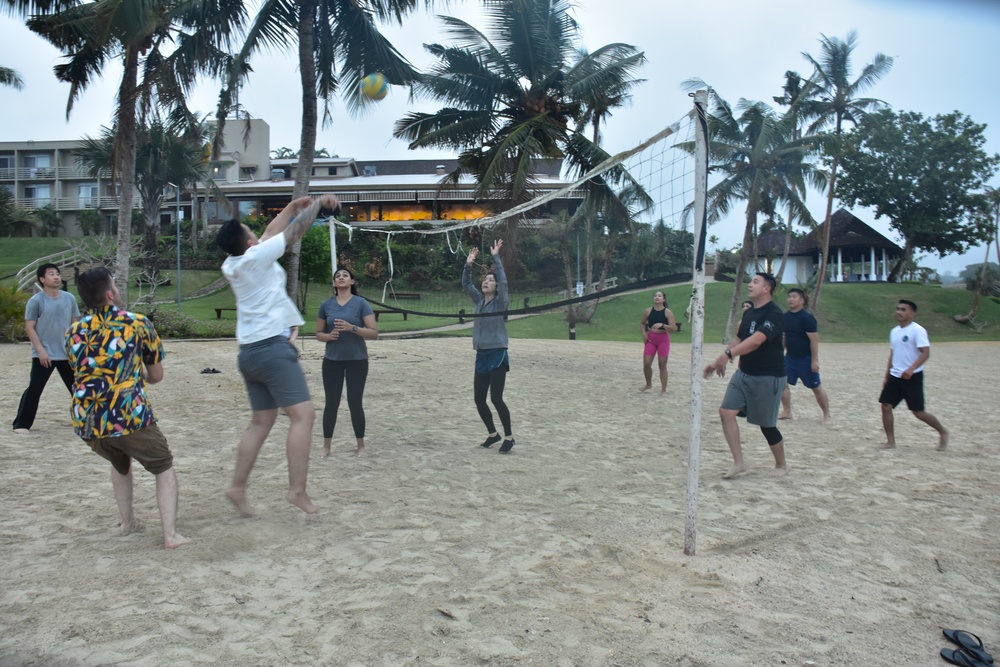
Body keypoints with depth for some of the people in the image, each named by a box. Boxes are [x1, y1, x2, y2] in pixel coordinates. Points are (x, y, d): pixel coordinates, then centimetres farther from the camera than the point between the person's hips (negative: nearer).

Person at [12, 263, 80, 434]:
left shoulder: (69, 298, 3)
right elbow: (29, 327, -9)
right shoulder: (35, 301, -9)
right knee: (34, 389, -3)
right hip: (43, 355, -4)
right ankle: (22, 424, 7)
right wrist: (41, 350, -15)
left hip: (67, 354, 4)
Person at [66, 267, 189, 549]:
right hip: (128, 416, -5)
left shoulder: (73, 332, 12)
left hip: (86, 422, 5)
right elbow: (156, 375, 9)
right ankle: (171, 535, 1)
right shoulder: (137, 323, 2)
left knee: (120, 464, 34)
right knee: (164, 469, 14)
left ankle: (127, 523, 35)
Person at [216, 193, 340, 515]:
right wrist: (319, 202, 13)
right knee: (302, 414, -8)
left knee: (261, 421, 14)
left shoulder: (230, 266, 13)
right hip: (272, 346, -9)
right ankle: (297, 489, -12)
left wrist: (291, 207, 31)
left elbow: (270, 234, 26)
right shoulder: (256, 256, -9)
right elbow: (295, 230, -2)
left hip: (249, 352, 9)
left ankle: (237, 486, 15)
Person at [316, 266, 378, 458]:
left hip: (357, 360, -2)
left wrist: (352, 328, -22)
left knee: (355, 403, 3)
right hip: (332, 361, 2)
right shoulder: (326, 305, 3)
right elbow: (319, 334, 10)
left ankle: (361, 445, 19)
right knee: (331, 402, 6)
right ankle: (326, 445, 18)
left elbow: (374, 333, -9)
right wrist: (329, 336, -12)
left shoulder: (361, 303, -5)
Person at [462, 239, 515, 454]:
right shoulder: (479, 300, 10)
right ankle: (493, 434, 24)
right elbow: (466, 284, 10)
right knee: (479, 399, 7)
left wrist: (496, 257, -20)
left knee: (496, 398, -9)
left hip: (497, 354, -6)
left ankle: (509, 437, 5)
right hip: (481, 355, 6)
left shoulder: (499, 302, -5)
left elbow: (503, 281, -19)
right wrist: (468, 264, -2)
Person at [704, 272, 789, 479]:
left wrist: (728, 355, -45)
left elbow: (756, 340, -33)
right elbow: (738, 340, 19)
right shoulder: (749, 313, 10)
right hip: (744, 373, 8)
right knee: (726, 411, -5)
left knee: (767, 425, 2)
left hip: (768, 377, -8)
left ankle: (781, 465, 26)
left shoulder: (774, 314, -18)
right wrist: (717, 362, 11)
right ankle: (738, 463, 3)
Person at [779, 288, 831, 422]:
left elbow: (814, 340, -19)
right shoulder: (785, 316, 2)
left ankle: (827, 415, 21)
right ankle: (787, 412, 13)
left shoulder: (807, 318, -18)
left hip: (805, 359, -6)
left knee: (816, 387, 6)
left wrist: (814, 361, -20)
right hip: (790, 358, 6)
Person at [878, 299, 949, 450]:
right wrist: (887, 376, 18)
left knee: (918, 412, -1)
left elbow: (926, 353, -19)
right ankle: (890, 441, 7)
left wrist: (911, 369, -32)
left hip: (912, 377, -7)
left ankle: (943, 432, 25)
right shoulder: (894, 331, 11)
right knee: (886, 406, -3)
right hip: (895, 376, 7)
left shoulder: (917, 330, -12)